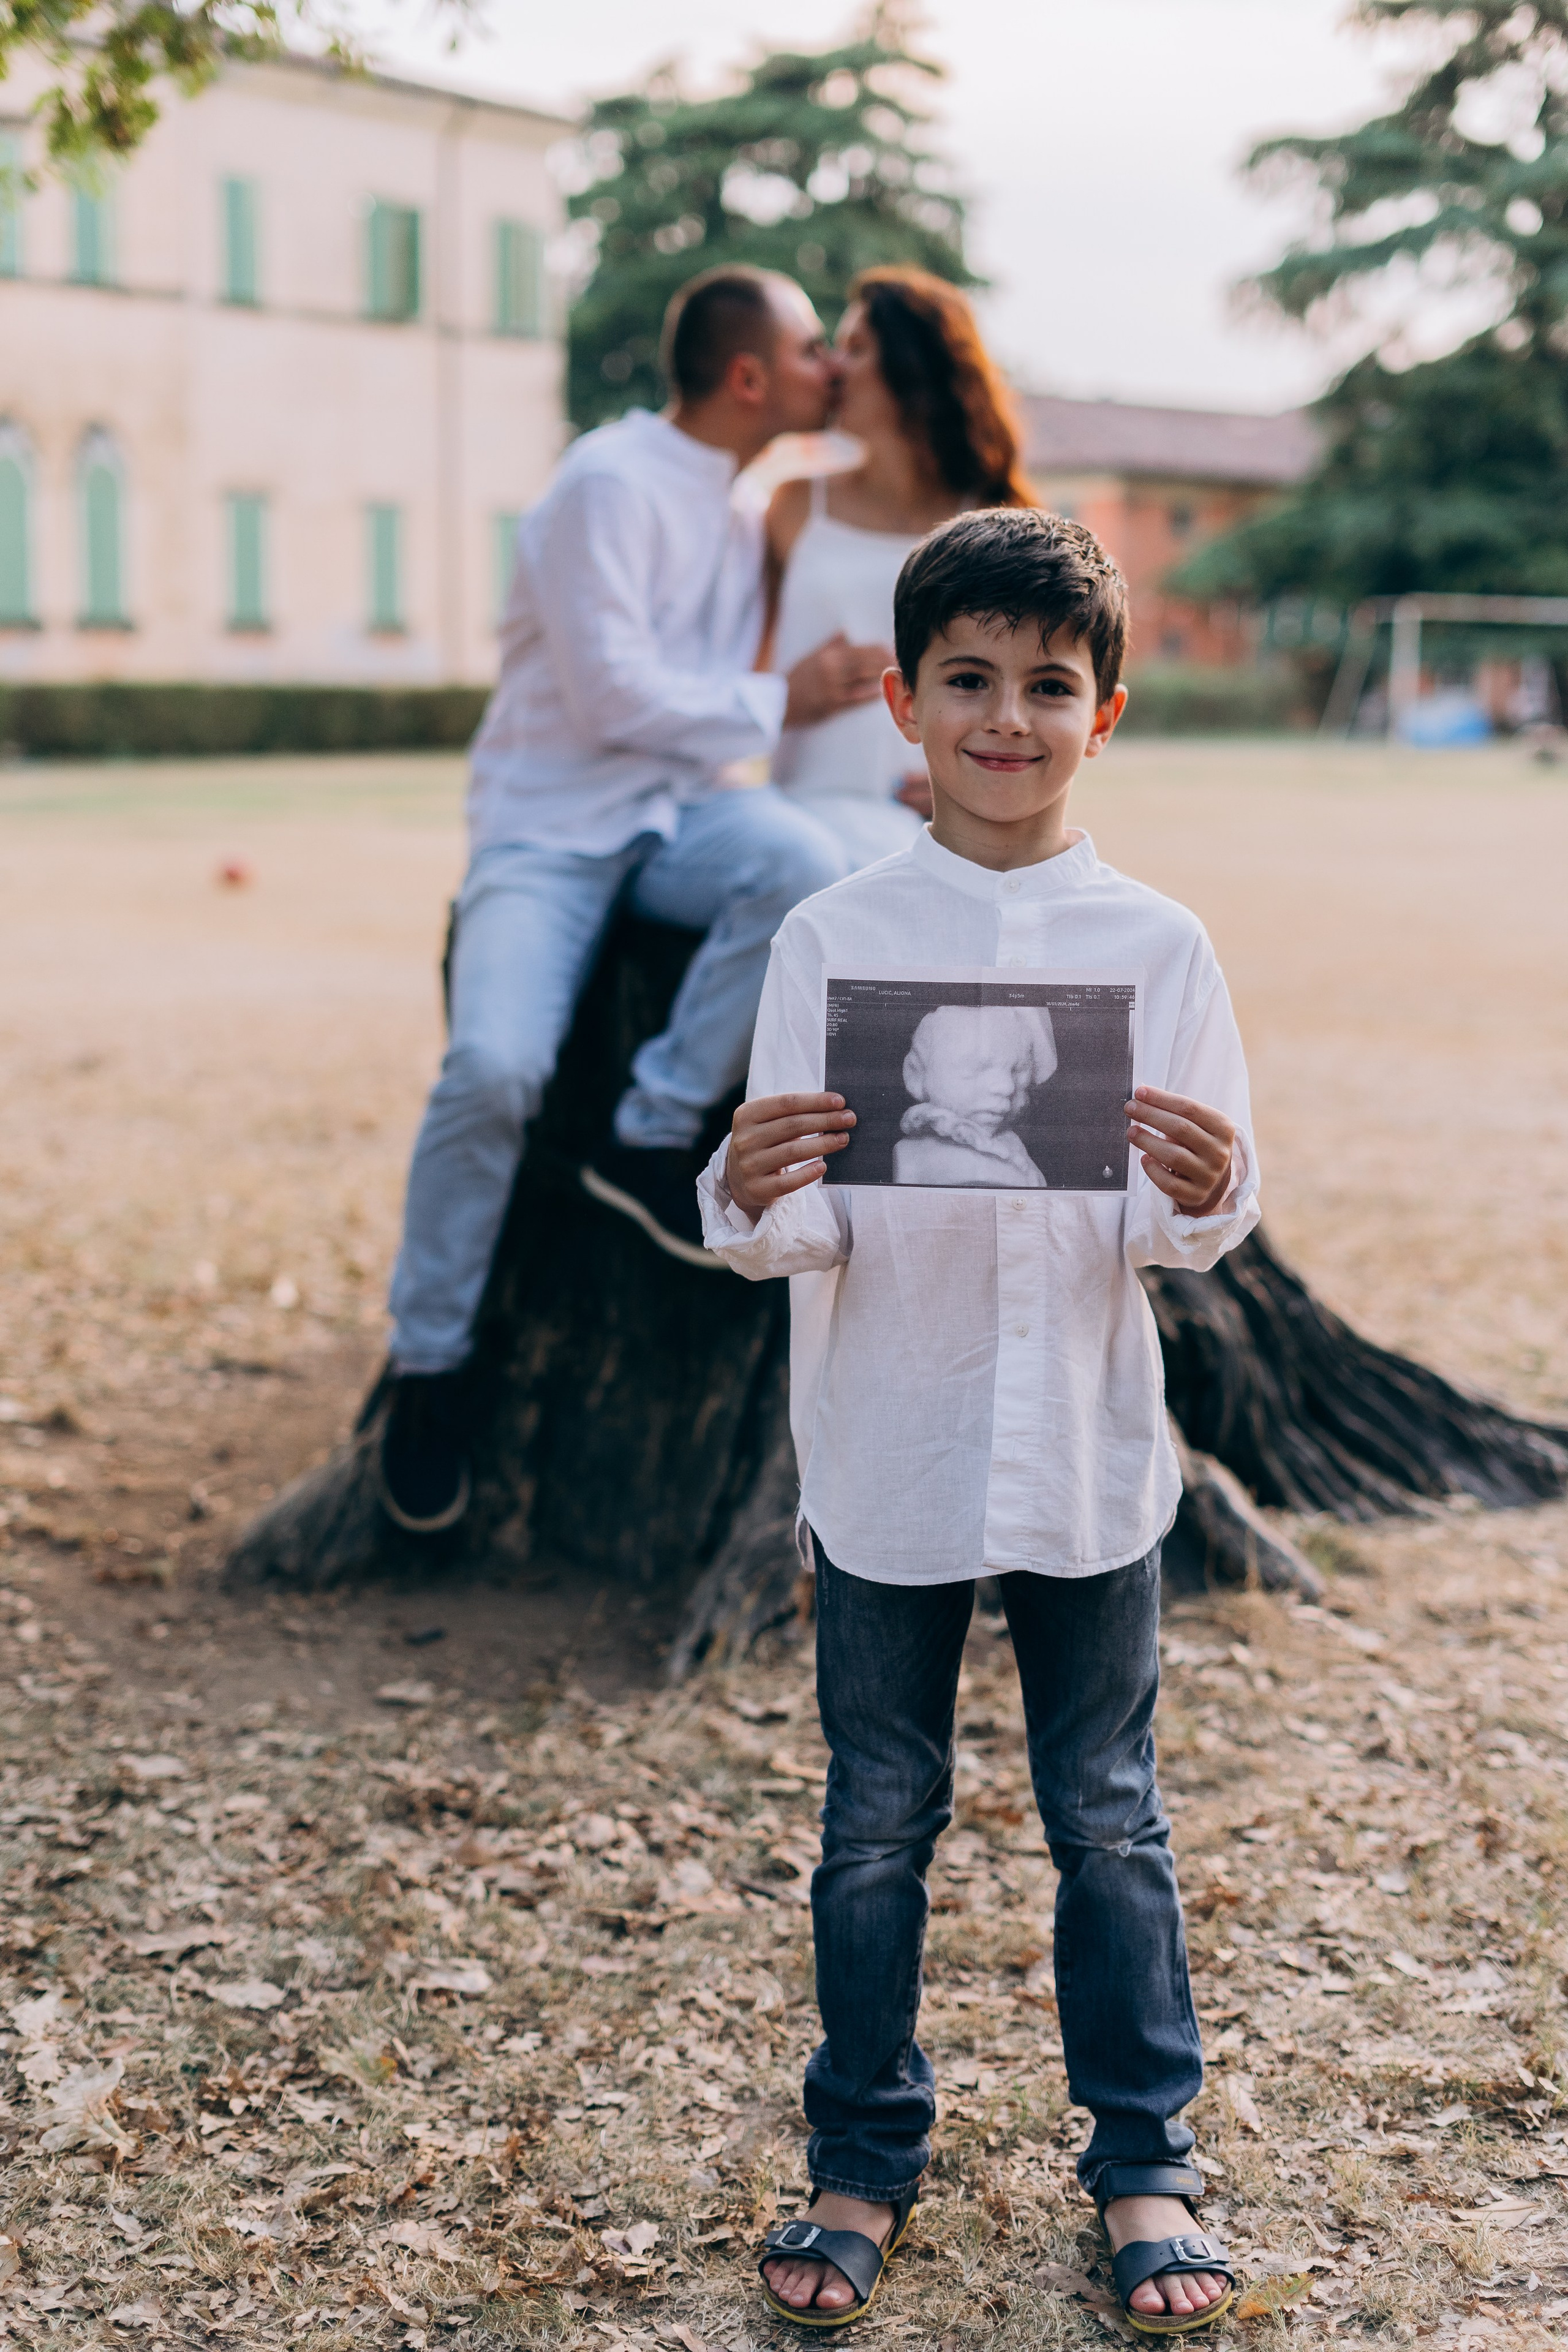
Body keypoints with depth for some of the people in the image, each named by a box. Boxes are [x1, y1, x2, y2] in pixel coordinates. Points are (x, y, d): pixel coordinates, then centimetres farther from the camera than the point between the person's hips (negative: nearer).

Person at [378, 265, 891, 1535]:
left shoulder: (743, 516, 15)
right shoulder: (613, 485, -11)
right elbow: (613, 695, -17)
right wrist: (780, 704, -8)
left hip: (677, 814, 6)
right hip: (550, 826, -6)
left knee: (806, 867, -30)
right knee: (497, 1066, -28)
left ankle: (652, 1140, -15)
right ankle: (430, 1362, -8)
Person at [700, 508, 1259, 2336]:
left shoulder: (1156, 945, -2)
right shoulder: (831, 942, -5)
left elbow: (1197, 1225, -2)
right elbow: (803, 1233, -6)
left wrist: (1200, 1197, -24)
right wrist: (754, 1198, -29)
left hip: (1089, 1462, 1)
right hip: (887, 1465, 0)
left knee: (1109, 1823, 13)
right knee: (875, 1832, 12)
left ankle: (1144, 2164, 29)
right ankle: (863, 2166, 29)